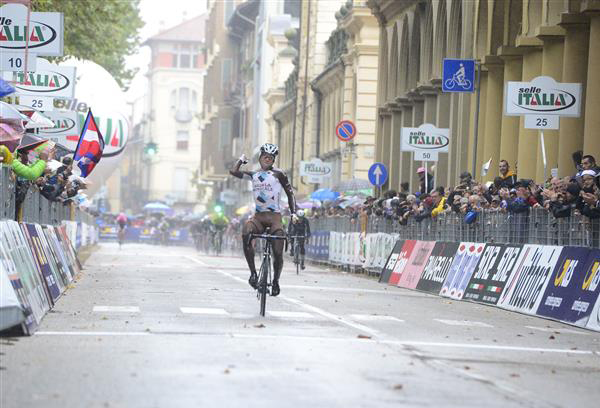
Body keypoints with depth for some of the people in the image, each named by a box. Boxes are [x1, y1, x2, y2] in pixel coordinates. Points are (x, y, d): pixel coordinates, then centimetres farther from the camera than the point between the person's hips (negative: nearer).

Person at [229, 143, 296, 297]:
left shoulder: (278, 174, 3)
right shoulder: (253, 175, 12)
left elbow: (290, 193, 4)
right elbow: (233, 171, 2)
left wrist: (293, 213, -5)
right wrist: (242, 159, 17)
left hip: (275, 217, -2)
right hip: (258, 216, 2)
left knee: (278, 252, -9)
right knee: (246, 234, -31)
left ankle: (276, 281, 20)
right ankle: (253, 272, -22)